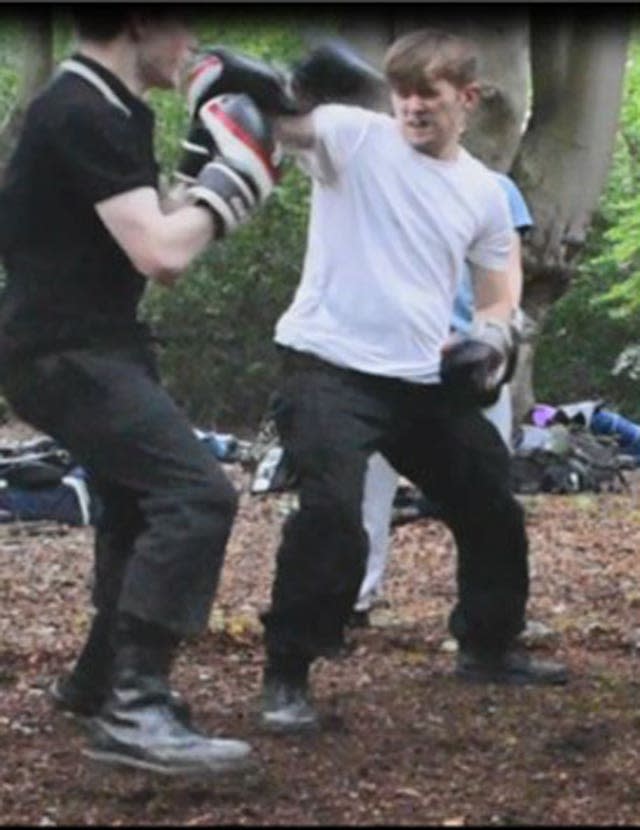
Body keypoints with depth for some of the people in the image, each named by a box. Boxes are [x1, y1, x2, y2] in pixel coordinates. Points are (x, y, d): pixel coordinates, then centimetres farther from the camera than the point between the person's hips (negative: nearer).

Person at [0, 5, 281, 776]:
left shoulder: (103, 111, 14)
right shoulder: (82, 116, -18)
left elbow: (153, 247, 17)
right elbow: (160, 253, -23)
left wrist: (207, 184, 7)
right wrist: (231, 180, -11)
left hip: (93, 347, 11)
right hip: (64, 353, -11)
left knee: (144, 501, 25)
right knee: (196, 493, -22)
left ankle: (101, 680, 40)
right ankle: (132, 709, -24)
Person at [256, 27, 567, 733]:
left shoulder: (483, 192, 8)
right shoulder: (353, 136, -6)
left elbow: (496, 295, 19)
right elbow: (277, 119, -25)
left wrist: (490, 336, -3)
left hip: (424, 381, 6)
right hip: (329, 368, -6)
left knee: (490, 504, 17)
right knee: (332, 515, -24)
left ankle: (488, 648, 40)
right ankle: (286, 677, -10)